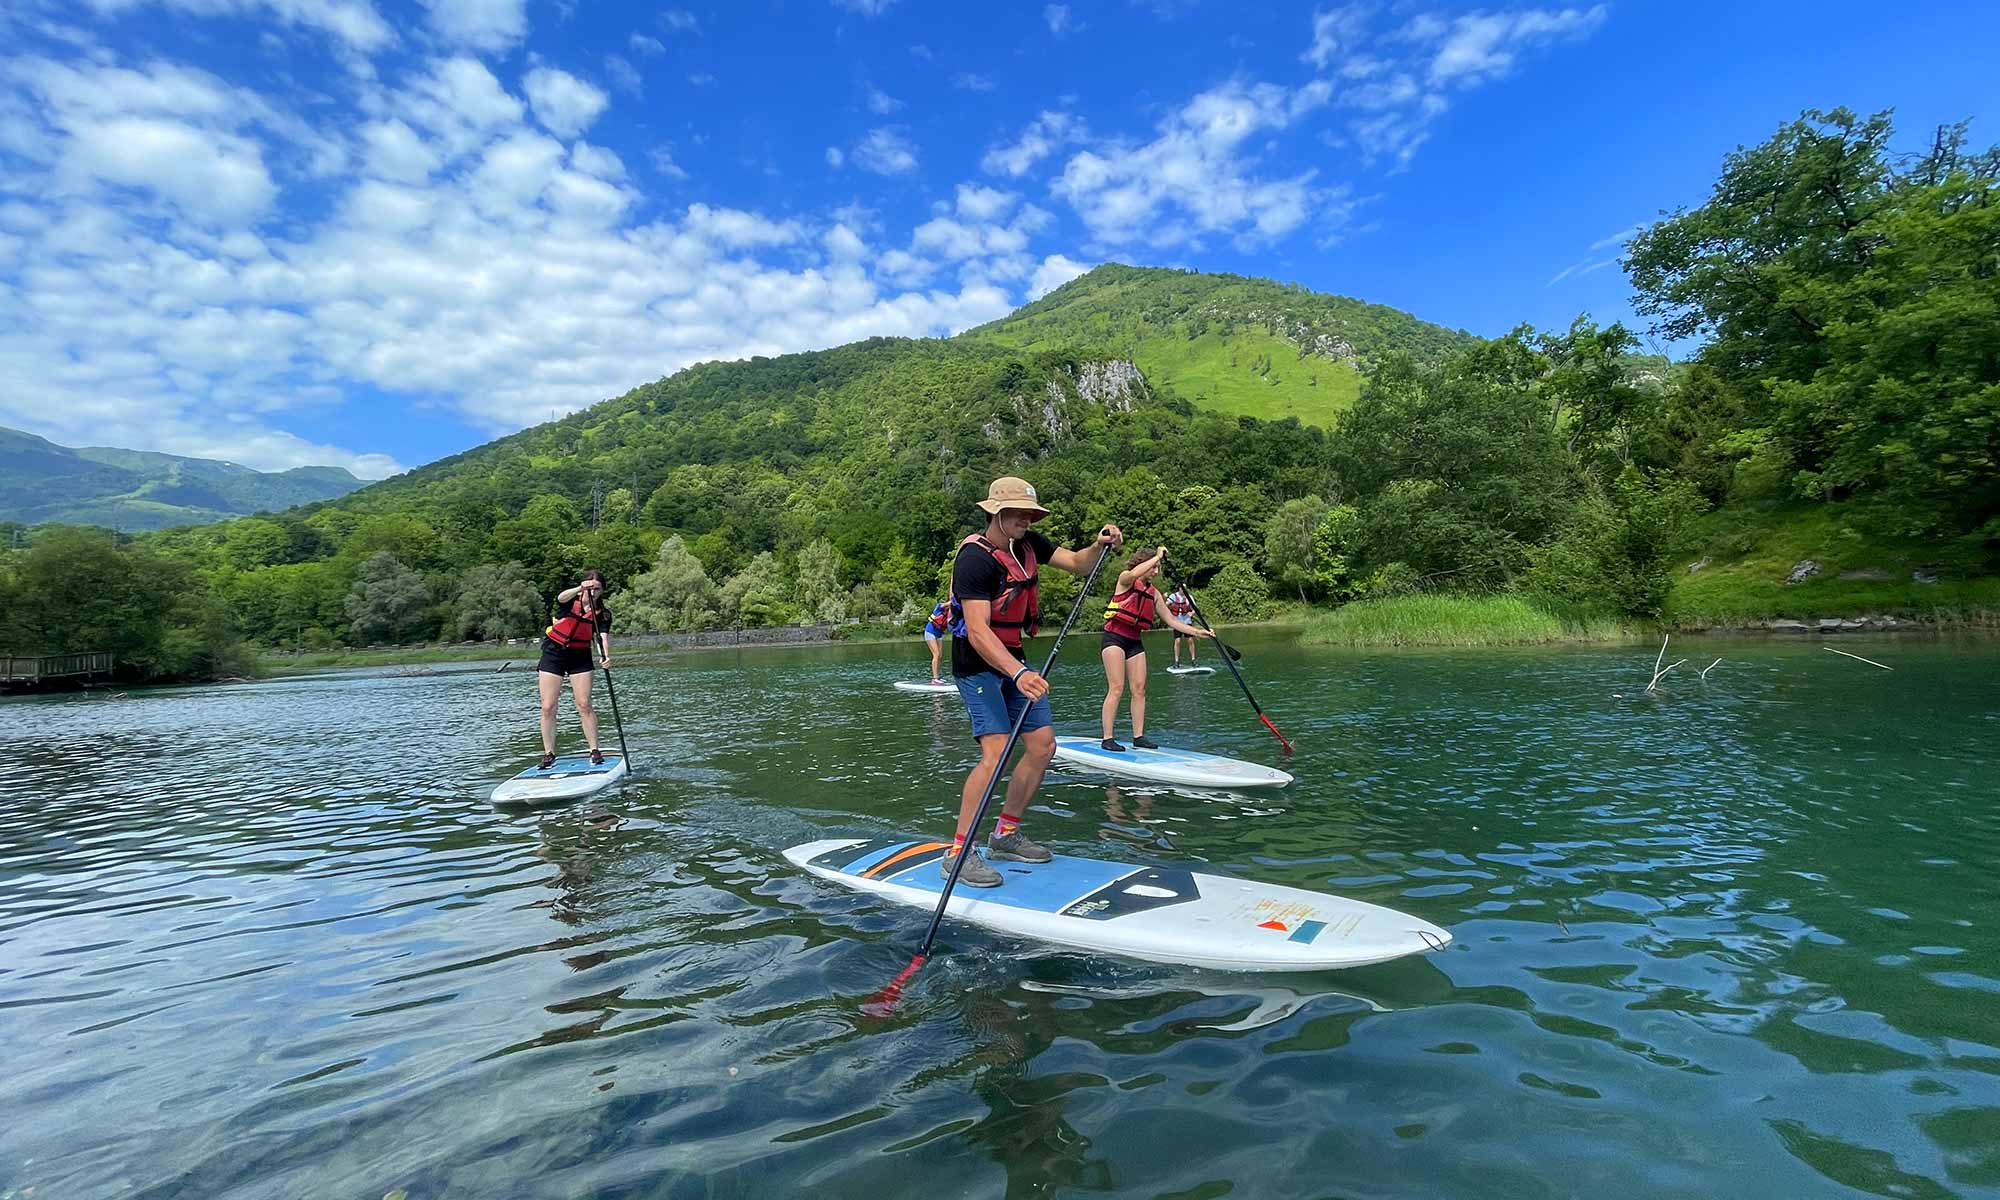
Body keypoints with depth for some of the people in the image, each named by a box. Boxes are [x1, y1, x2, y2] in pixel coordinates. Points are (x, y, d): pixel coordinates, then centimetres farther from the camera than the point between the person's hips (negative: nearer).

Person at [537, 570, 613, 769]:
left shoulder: (603, 613, -4)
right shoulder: (571, 599, -6)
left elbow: (603, 636, -20)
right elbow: (561, 597, -32)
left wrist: (605, 656, -41)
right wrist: (580, 589, -53)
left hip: (580, 657, 1)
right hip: (553, 654, 0)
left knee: (584, 705, -6)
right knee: (548, 707, -2)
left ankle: (594, 750, 1)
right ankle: (548, 754, 7)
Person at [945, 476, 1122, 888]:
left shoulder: (1027, 543, 2)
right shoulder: (974, 558, -23)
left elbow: (1076, 563, 8)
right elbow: (977, 631, -33)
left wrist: (1099, 546, -15)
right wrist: (1018, 674, -46)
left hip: (1013, 659, 8)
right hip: (978, 664, -8)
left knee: (1042, 746, 5)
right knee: (996, 751, -21)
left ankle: (1005, 835, 20)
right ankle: (958, 852, -11)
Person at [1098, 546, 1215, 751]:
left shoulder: (1153, 593, 13)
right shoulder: (1125, 579, -4)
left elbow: (1171, 620, 13)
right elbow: (1134, 574, -30)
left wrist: (1196, 632, 4)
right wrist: (1158, 556, -21)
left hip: (1134, 642, 7)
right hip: (1114, 638, -7)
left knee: (1140, 689, 2)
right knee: (1116, 688, -12)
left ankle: (1138, 736, 8)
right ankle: (1107, 738, -11)